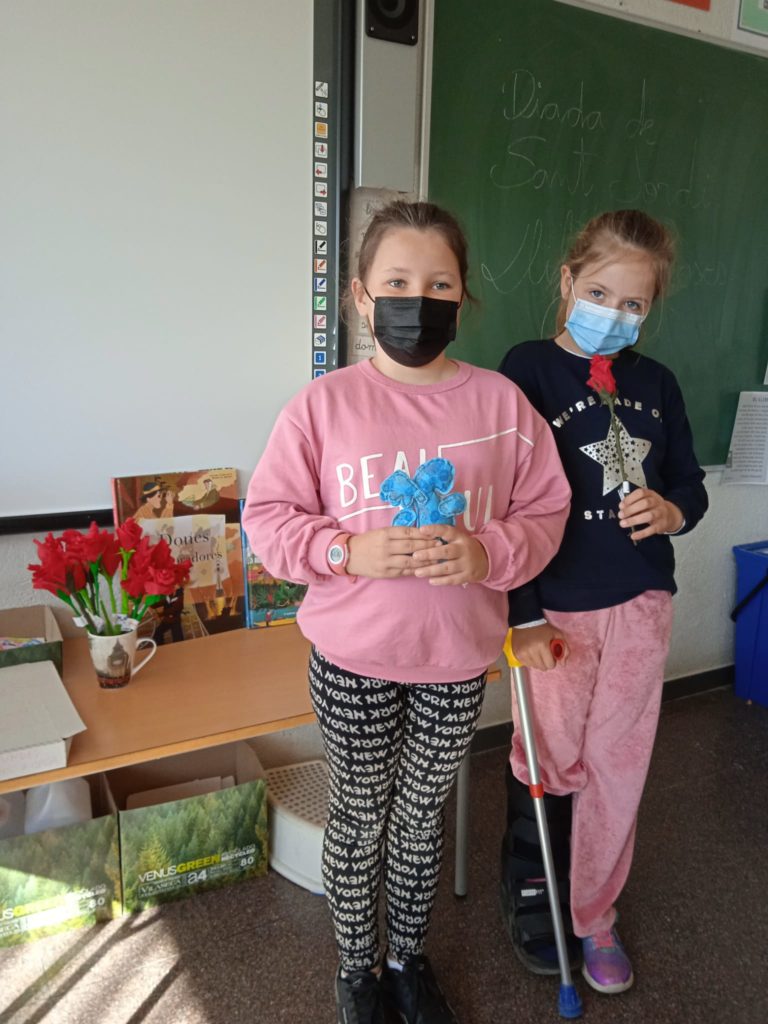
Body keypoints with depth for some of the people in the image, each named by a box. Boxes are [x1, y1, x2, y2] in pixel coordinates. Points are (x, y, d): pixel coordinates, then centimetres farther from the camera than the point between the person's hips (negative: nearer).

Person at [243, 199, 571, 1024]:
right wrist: (348, 551, -21)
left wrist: (488, 553, -18)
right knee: (358, 817, 17)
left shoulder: (500, 401, -4)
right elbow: (268, 517, -6)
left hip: (458, 657, 2)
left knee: (421, 816, 21)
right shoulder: (323, 404, -9)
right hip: (353, 658, -1)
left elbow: (544, 511, 1)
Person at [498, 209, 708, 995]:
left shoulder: (656, 383, 6)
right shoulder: (527, 370, -9)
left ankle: (593, 917, 37)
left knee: (617, 767, 14)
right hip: (556, 607, -4)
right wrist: (522, 616, -14)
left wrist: (672, 511, -10)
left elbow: (689, 485, 14)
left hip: (640, 604, 5)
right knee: (550, 762, 12)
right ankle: (529, 899, 40)